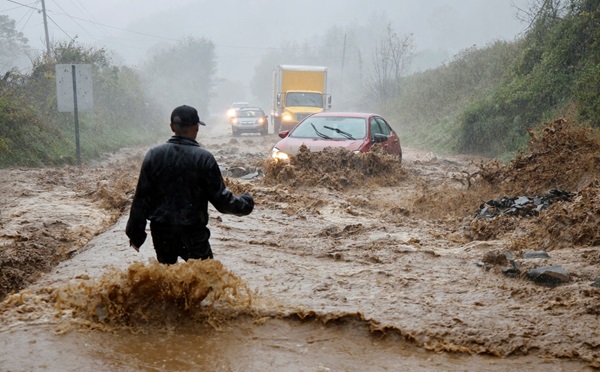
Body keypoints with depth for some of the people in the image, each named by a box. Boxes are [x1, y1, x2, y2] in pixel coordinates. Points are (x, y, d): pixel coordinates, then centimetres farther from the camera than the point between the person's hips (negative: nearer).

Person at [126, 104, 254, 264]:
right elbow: (221, 199, -7)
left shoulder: (154, 155, -2)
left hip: (161, 233, 4)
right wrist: (245, 204, 12)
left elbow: (141, 198, -1)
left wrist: (135, 233, 7)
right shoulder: (203, 158, -11)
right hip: (193, 233, -3)